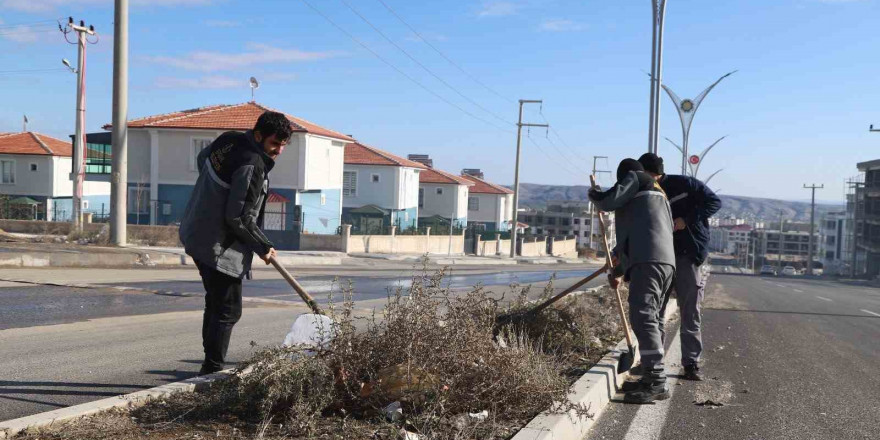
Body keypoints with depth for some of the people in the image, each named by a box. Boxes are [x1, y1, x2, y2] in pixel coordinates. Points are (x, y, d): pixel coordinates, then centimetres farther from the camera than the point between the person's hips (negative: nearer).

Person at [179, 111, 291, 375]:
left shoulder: (229, 140, 5)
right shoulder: (252, 166, -23)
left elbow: (202, 159, 25)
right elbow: (238, 218, -24)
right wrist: (263, 247, -11)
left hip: (196, 232, 10)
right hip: (220, 247, -10)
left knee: (216, 302, 19)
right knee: (228, 310, -2)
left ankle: (211, 364, 27)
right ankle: (212, 370, 1)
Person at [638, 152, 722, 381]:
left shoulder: (685, 184, -4)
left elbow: (714, 202, -6)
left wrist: (687, 219, -17)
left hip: (688, 258, -4)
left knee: (690, 314, 1)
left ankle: (691, 363, 7)